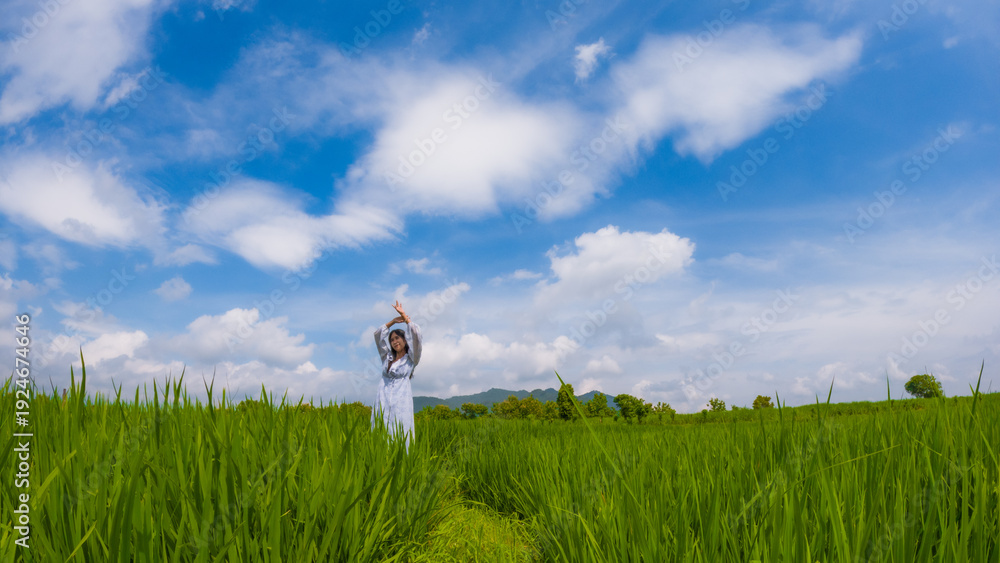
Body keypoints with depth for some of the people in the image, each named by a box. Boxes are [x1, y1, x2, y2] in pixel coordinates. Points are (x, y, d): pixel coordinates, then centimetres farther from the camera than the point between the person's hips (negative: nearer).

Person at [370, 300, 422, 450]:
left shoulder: (410, 359, 6)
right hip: (383, 401, 4)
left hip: (400, 402, -4)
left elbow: (415, 334, -5)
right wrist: (393, 321, 16)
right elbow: (378, 334, 20)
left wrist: (404, 315, 3)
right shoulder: (387, 357, 18)